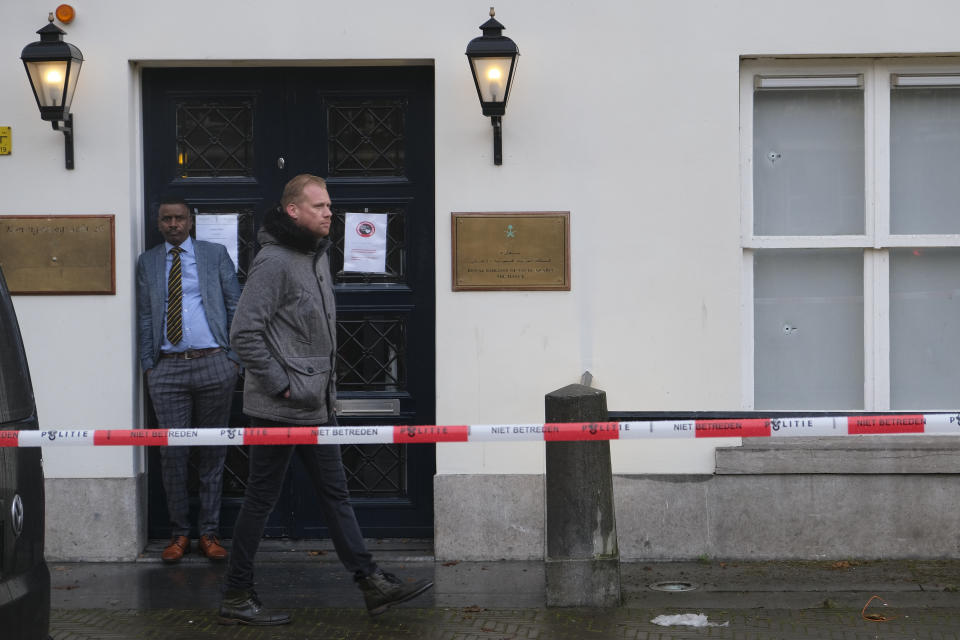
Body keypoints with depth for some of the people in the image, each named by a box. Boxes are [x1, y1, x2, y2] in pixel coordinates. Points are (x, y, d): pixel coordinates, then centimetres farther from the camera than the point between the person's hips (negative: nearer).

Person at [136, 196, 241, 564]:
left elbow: (235, 306, 7)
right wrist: (147, 364, 2)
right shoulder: (147, 263, 12)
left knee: (212, 453, 3)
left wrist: (235, 357, 1)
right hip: (168, 368, 1)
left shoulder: (215, 255, 7)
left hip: (213, 364, -1)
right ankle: (179, 534, 8)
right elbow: (145, 317, 11)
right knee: (172, 452, -2)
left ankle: (209, 533, 10)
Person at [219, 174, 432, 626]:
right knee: (261, 499, -1)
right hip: (279, 410, -9)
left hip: (315, 404, 9)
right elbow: (244, 333, -21)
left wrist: (327, 383, 15)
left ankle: (372, 584, 14)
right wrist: (281, 385, -19)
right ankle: (236, 598, 8)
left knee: (335, 492, 11)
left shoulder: (318, 255, 13)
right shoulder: (273, 261, -17)